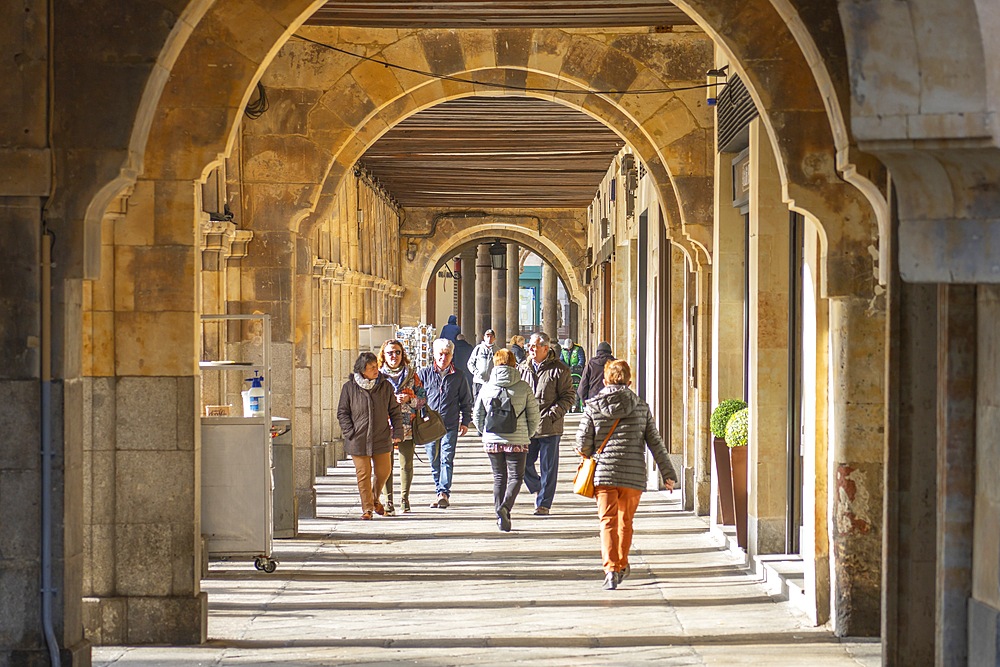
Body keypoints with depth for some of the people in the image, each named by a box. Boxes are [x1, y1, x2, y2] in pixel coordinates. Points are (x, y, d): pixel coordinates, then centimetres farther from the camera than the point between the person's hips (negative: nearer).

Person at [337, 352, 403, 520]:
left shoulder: (385, 386, 2)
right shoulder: (349, 387, -3)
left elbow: (394, 411, 8)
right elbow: (342, 413, 1)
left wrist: (397, 432, 0)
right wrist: (350, 433, -9)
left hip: (381, 439, 2)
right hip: (358, 441, -2)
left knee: (383, 472, 9)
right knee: (363, 474, 0)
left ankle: (375, 499, 36)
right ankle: (367, 508, 11)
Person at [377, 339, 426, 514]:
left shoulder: (411, 374, 8)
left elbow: (423, 398, 9)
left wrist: (409, 399, -8)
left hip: (407, 426, 1)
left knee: (406, 464, 3)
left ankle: (405, 498, 16)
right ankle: (388, 501, -2)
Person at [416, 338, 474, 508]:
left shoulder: (458, 375, 7)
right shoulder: (424, 373, 5)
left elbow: (466, 401, 14)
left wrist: (465, 421, 9)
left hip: (450, 425, -1)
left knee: (447, 459, -11)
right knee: (434, 462, 5)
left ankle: (444, 493, -13)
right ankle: (440, 493, 14)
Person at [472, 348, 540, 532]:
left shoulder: (487, 387, 0)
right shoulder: (524, 387, -5)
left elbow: (477, 415, 7)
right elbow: (533, 415, -1)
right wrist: (527, 435, 15)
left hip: (492, 441, 2)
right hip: (517, 441, -2)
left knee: (499, 477, 14)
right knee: (515, 476, 6)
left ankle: (501, 517, 11)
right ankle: (505, 507, -19)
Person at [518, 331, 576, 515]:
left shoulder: (558, 370, -4)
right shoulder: (522, 368, 10)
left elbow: (569, 396, -3)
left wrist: (552, 414, -14)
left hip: (550, 427, -4)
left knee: (548, 468, 2)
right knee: (524, 464, 5)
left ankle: (544, 503, 11)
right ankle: (538, 489, 31)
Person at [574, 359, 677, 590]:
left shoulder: (593, 407, -1)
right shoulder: (641, 407, 3)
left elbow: (582, 444, -3)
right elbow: (655, 443, 4)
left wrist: (588, 454, 21)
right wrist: (668, 473, 9)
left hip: (604, 473, -2)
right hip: (634, 475, 2)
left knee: (608, 521, 0)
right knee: (626, 521, 18)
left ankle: (611, 568, -15)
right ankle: (622, 566, 31)